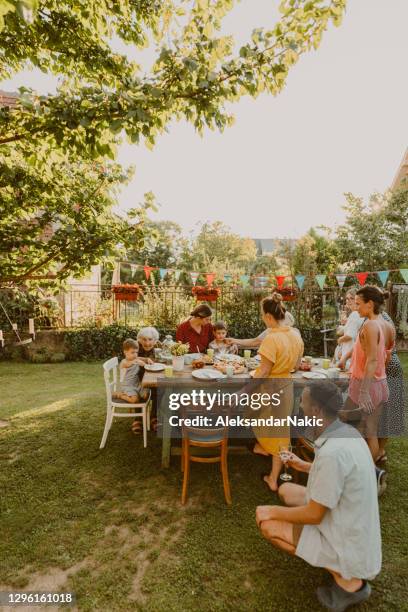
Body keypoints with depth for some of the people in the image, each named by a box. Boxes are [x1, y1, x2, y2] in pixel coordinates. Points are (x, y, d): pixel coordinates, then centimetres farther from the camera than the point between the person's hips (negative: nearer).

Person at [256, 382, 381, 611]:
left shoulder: (332, 452, -33)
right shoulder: (347, 432, -6)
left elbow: (313, 515, -23)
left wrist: (273, 511, -8)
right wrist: (304, 466, 17)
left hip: (348, 542, -8)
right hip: (356, 526, 8)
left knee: (267, 522, -3)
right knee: (286, 490, 14)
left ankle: (346, 579, 2)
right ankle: (346, 566, 15)